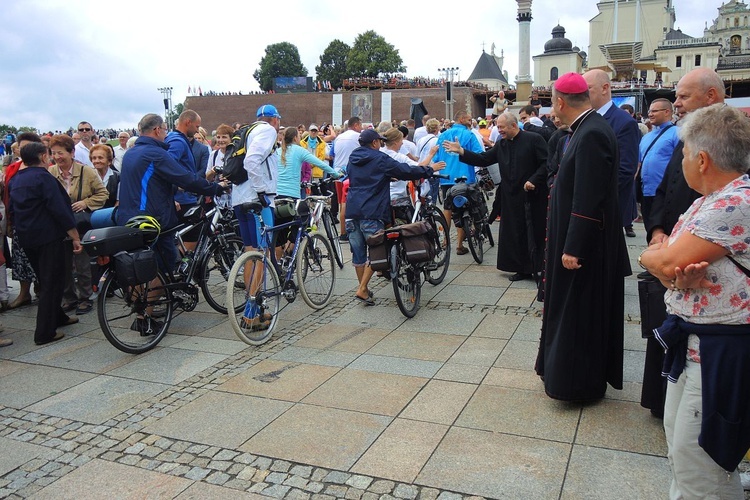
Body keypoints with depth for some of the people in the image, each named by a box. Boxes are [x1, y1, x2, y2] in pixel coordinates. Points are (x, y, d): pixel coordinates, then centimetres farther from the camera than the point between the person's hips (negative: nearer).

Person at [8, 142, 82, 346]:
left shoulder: (15, 180, 12)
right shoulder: (44, 177, -13)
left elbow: (11, 210, 20)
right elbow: (59, 209, -19)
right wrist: (75, 237, -18)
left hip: (26, 238, 8)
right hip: (48, 237, -8)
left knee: (44, 280, 21)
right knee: (52, 282, -3)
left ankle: (57, 316, 34)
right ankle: (45, 332, -4)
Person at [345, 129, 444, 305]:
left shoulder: (353, 159, 14)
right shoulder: (380, 159, -6)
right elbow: (407, 171, -8)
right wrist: (430, 169, 5)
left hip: (352, 211, 7)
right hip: (371, 212, -7)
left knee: (358, 252, 11)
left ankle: (363, 288, 20)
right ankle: (362, 290, -2)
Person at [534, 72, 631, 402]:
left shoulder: (591, 135, -22)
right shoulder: (585, 129, 7)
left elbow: (588, 200, -25)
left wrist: (573, 248, -23)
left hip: (584, 245, -10)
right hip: (576, 241, 10)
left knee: (578, 312, 4)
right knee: (568, 308, 19)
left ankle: (579, 383, 20)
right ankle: (564, 369, 35)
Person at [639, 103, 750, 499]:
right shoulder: (710, 200, 10)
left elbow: (667, 260, -24)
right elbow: (655, 256, 7)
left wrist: (657, 256, 0)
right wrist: (674, 273, -16)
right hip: (690, 343, 10)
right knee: (680, 448, 22)